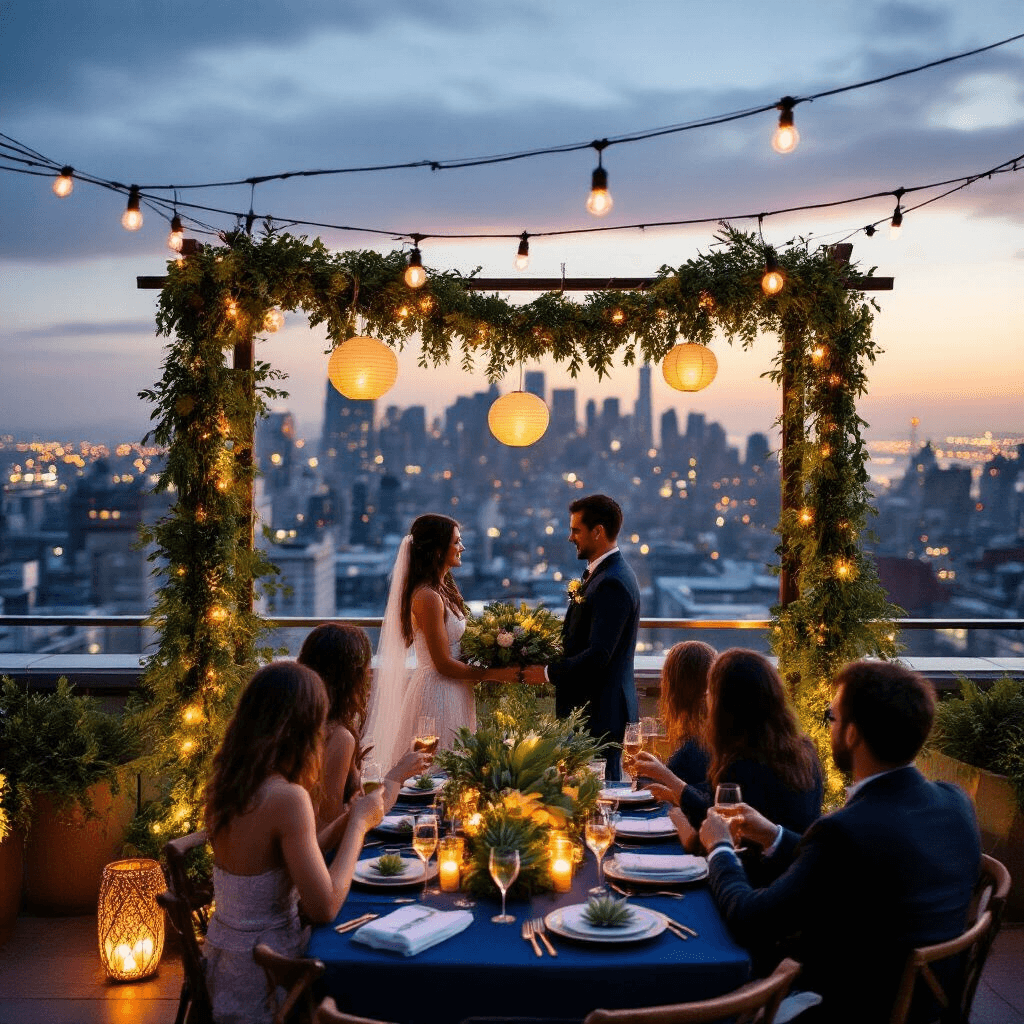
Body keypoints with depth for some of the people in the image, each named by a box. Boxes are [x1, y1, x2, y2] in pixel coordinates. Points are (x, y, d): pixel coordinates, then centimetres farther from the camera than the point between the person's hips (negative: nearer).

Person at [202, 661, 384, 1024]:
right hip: (263, 983, -8)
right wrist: (359, 824, -11)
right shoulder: (288, 798, -24)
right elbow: (325, 908, -22)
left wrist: (347, 822, 10)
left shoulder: (223, 784, 1)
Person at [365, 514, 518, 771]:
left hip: (454, 692, 10)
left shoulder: (443, 588, 11)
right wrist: (496, 674, -12)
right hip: (438, 694, -9)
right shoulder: (427, 596, -19)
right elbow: (444, 664, -18)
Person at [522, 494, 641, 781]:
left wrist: (548, 673, -14)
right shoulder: (601, 573, 14)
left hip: (599, 710, -10)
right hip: (594, 704, 10)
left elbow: (597, 655, -24)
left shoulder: (611, 584, -19)